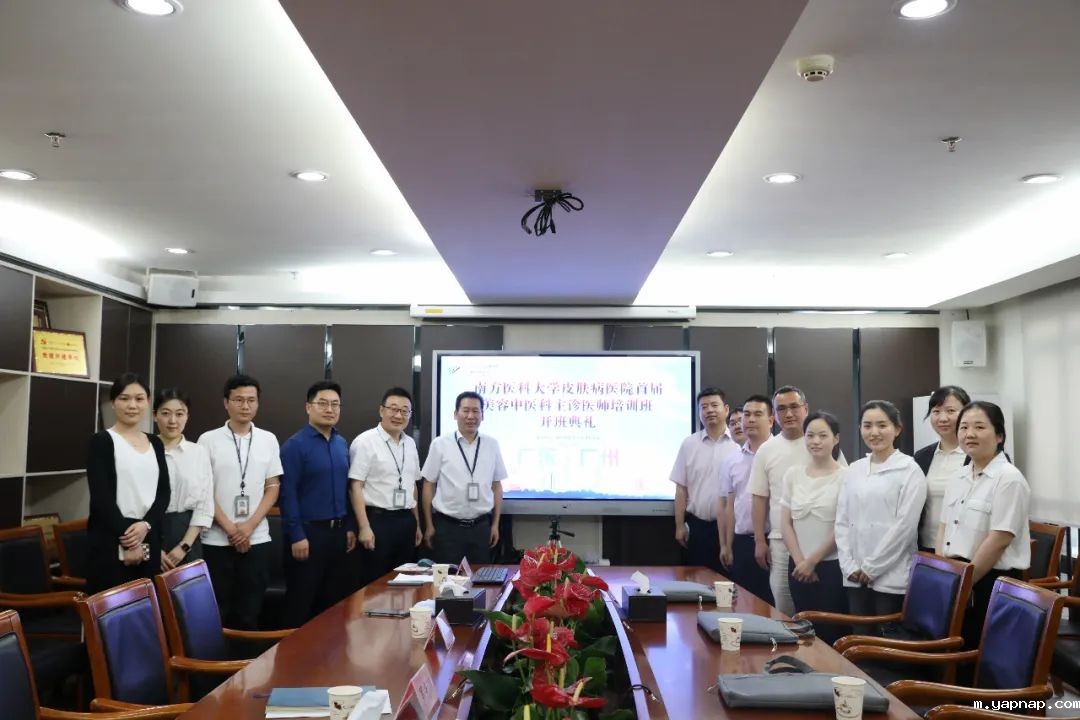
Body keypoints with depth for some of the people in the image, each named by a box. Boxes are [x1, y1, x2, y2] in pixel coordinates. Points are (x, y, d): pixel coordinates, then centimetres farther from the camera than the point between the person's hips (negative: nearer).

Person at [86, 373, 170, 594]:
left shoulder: (155, 444, 13)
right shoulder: (102, 441, -2)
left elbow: (164, 492, 7)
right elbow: (101, 497, -9)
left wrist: (146, 524, -11)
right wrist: (127, 540, -13)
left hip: (149, 538, 5)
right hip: (110, 540, -5)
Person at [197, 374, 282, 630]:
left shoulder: (269, 440, 5)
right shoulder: (208, 440, -1)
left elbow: (273, 488, 5)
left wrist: (249, 526, -8)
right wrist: (230, 529, -9)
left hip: (257, 540, 2)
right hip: (217, 540, -2)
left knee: (250, 612, 6)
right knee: (217, 613, 4)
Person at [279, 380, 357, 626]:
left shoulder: (342, 444, 9)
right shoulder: (295, 445, -10)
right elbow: (288, 494, -13)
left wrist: (350, 527, 9)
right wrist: (296, 536, -16)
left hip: (338, 531, 6)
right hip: (309, 532, -6)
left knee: (334, 599, 14)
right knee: (302, 602, 5)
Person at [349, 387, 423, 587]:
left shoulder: (410, 444, 12)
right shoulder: (365, 441, -9)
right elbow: (355, 486, -13)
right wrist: (364, 527, -18)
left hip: (406, 521, 6)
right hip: (378, 520, -6)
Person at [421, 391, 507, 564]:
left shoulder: (492, 445, 3)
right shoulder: (440, 444, -3)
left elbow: (496, 485, 9)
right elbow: (429, 484, 2)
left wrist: (495, 524, 7)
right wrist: (429, 526, 2)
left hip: (481, 527, 2)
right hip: (447, 526, -2)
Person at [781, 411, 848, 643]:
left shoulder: (845, 476, -7)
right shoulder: (793, 474, 6)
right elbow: (786, 523, 6)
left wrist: (813, 560, -8)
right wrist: (800, 561, -4)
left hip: (832, 565, -4)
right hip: (798, 566, 4)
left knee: (831, 632, 0)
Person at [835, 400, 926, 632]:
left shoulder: (910, 470, -4)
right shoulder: (854, 470, 11)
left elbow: (905, 525, -11)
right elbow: (842, 521, 10)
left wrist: (872, 567, -11)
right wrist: (849, 566, -1)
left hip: (891, 577, -5)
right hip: (855, 577, 5)